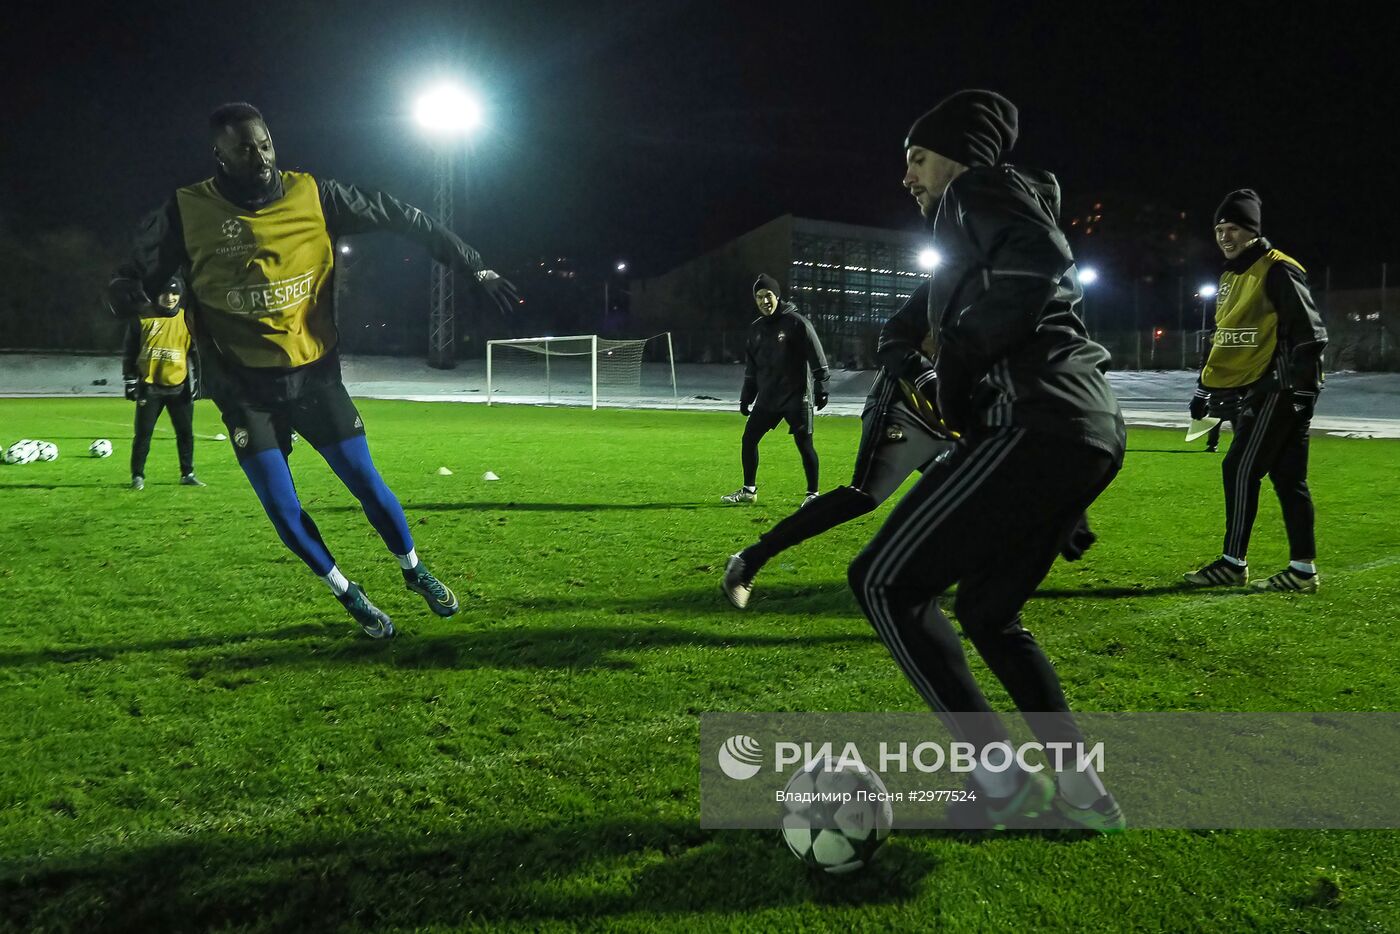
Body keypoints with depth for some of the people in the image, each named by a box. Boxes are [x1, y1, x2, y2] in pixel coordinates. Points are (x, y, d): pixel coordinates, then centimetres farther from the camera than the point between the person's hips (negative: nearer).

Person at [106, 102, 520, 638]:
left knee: (368, 487, 2)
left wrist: (473, 267, -1)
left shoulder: (312, 195, -6)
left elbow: (399, 218, 0)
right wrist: (128, 297, -22)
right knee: (284, 513, 0)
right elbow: (132, 275, 4)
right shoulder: (187, 213, -7)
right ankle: (350, 598, 25)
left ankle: (414, 571, 31)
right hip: (245, 389, 0)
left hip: (314, 373, 0)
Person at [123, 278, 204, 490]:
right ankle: (138, 476, 10)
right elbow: (129, 351, 4)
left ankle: (187, 474, 16)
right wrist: (129, 380, 0)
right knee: (143, 433, 0)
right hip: (149, 386, -1)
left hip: (179, 386, 2)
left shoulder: (187, 319, 6)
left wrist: (195, 382, 6)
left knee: (185, 432, 5)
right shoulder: (142, 318, 1)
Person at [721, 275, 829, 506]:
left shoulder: (796, 322, -7)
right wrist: (746, 398, 16)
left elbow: (817, 359, -10)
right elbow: (751, 368, 18)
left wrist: (821, 388, -14)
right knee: (748, 439, 5)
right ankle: (749, 490, 18)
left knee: (804, 445, -4)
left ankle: (812, 493, 9)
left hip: (796, 397, -6)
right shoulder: (756, 329, 11)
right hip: (767, 398, 6)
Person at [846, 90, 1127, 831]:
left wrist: (957, 358, -12)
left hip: (1039, 427, -10)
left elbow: (1040, 260, -20)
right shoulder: (1014, 208, 30)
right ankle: (1083, 794, 21)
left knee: (883, 583, -5)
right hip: (1093, 430, 10)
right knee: (986, 610, 21)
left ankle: (1001, 782, -3)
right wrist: (950, 387, 16)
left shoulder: (975, 190, 1)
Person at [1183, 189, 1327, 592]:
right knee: (1287, 478, 9)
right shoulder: (1230, 276, 16)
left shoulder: (1278, 271, -12)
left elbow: (1310, 334, -15)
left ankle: (1232, 564, 1)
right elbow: (1224, 339, 22)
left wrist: (1297, 391, -19)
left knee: (1240, 469, -8)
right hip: (1248, 393, 9)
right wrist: (1206, 391, 19)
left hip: (1278, 391, -9)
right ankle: (1302, 570, 13)